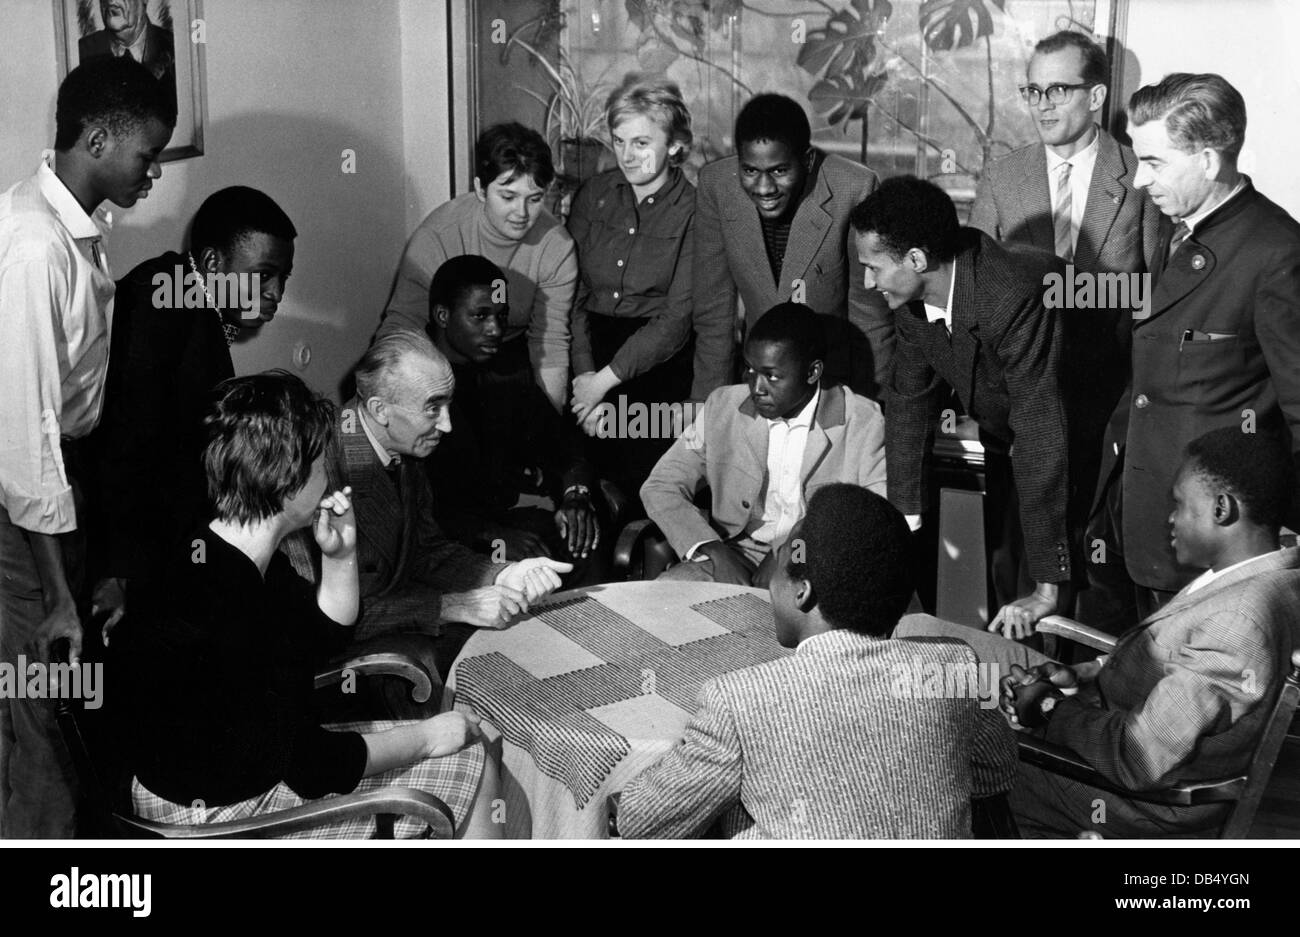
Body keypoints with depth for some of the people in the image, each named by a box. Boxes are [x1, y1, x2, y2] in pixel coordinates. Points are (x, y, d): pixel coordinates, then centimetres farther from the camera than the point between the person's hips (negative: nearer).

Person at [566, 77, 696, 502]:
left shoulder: (693, 211, -1)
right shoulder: (593, 195, 12)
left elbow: (678, 318, -8)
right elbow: (572, 294, 5)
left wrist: (605, 380, -13)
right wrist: (583, 375, -9)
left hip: (659, 359, -3)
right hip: (589, 344, 4)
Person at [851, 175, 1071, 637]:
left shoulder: (1014, 296, -36)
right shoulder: (910, 298, -12)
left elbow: (1040, 435, -37)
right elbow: (909, 398, 2)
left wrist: (1047, 586, -36)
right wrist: (905, 514, -1)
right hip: (999, 444, 7)